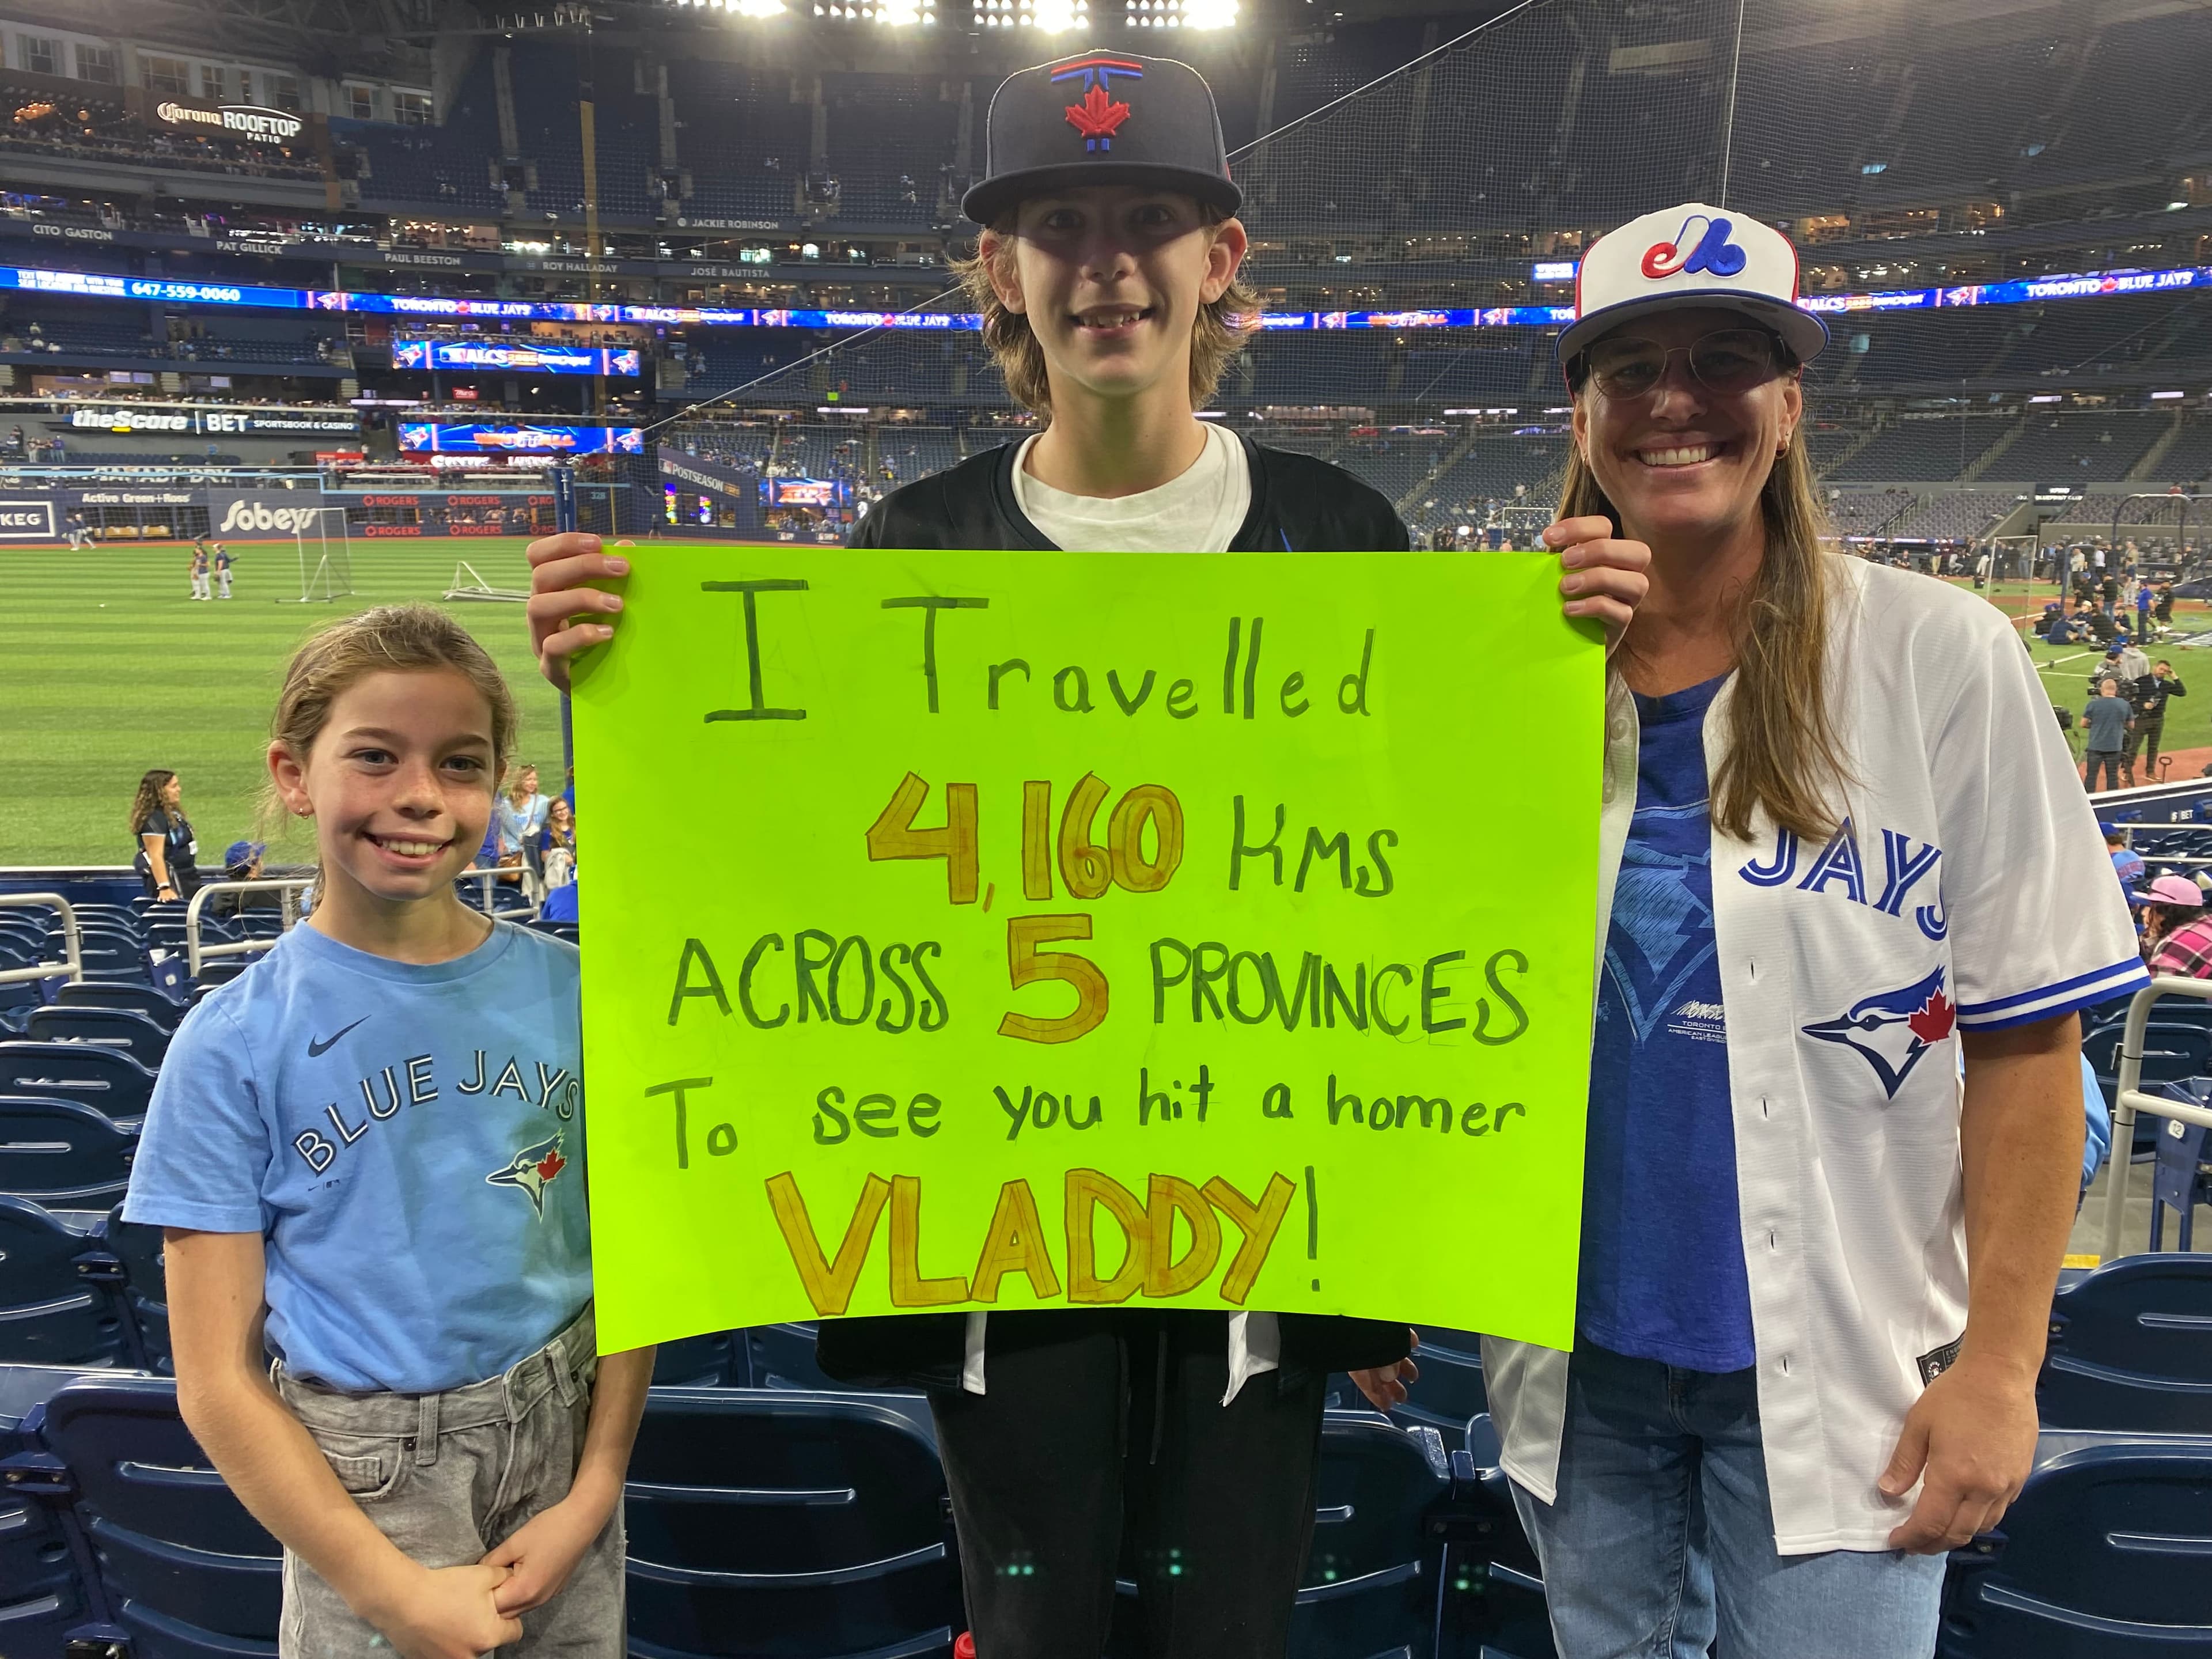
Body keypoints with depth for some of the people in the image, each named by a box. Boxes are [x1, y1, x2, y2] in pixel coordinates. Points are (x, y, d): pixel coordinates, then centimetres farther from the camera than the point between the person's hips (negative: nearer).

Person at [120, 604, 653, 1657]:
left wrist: (593, 1494, -6)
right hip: (364, 1487, -2)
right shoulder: (233, 1045, -11)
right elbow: (217, 1382, -9)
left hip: (566, 1433, 3)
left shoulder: (566, 990, -5)